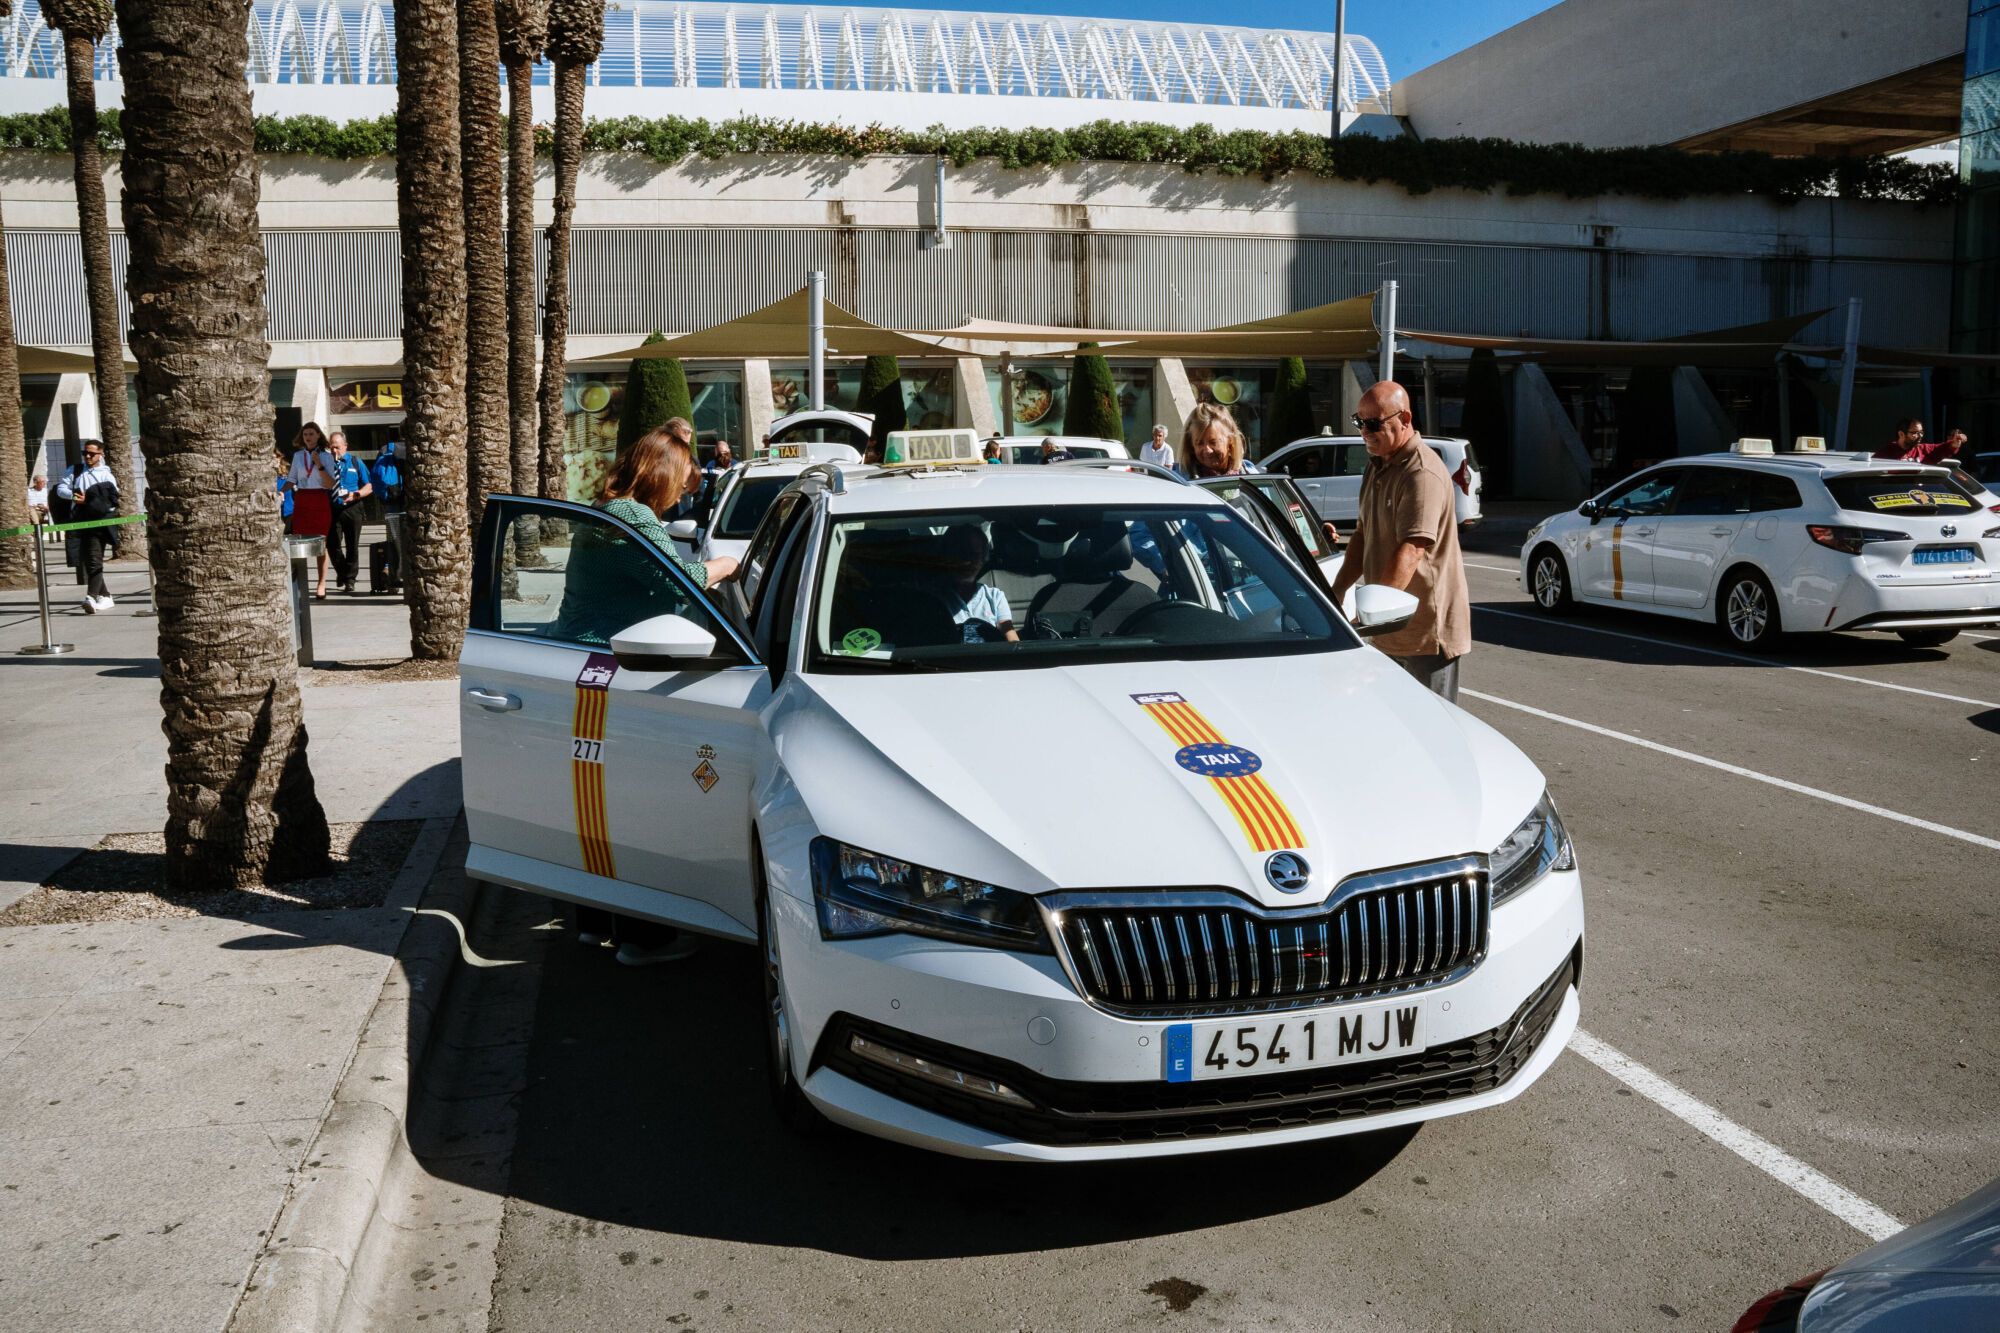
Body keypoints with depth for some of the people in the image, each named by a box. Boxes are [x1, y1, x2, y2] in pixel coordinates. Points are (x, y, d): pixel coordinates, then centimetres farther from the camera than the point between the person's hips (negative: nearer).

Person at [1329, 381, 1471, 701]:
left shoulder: (1422, 473, -19)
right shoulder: (1376, 468, 14)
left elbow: (1411, 551, -28)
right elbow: (1363, 535, 19)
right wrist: (1337, 592, 6)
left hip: (1428, 629, -9)